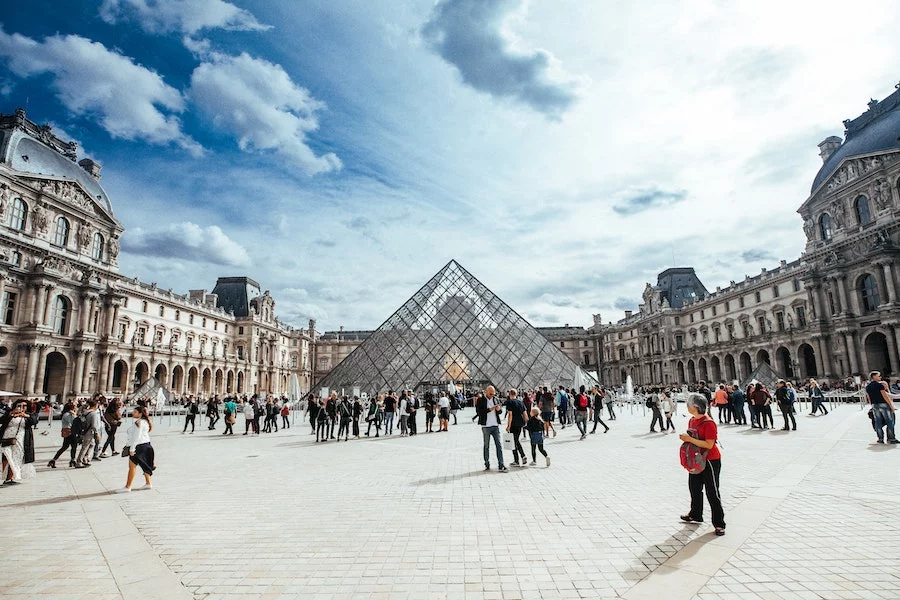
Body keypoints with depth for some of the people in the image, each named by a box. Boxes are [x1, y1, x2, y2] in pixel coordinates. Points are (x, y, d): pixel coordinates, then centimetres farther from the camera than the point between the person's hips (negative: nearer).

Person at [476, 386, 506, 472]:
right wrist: (489, 409, -23)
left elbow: (501, 410, 17)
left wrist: (499, 409, -7)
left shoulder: (495, 399, 9)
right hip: (486, 426, -3)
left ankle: (501, 465, 3)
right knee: (486, 446, 8)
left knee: (499, 445, 0)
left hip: (495, 426, 3)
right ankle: (487, 464, 19)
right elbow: (478, 412, -15)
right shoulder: (480, 400, -5)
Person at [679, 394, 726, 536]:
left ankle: (719, 524, 12)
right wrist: (685, 438, 1)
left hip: (710, 461, -9)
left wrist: (690, 439, -28)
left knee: (712, 492, 0)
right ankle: (695, 515, 38)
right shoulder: (692, 420, 4)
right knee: (694, 488, 20)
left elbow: (709, 444, -28)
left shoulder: (708, 423, -23)